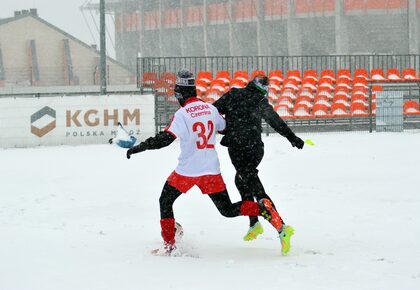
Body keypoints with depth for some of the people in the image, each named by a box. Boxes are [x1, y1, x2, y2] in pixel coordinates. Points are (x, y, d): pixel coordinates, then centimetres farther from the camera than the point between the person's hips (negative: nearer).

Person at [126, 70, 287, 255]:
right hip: (211, 170, 5)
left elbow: (165, 138, -20)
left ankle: (169, 245, 10)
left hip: (187, 170, -5)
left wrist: (139, 147, -15)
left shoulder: (182, 114, -13)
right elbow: (224, 128, 20)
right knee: (228, 210, 12)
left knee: (165, 202, 16)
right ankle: (262, 208, -13)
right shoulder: (210, 109, 5)